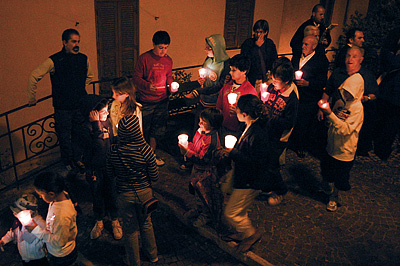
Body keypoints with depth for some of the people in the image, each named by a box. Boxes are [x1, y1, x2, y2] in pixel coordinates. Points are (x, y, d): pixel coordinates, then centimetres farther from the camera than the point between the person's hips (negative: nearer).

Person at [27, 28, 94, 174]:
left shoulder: (84, 59, 0)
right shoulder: (54, 61, -13)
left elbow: (89, 75, 23)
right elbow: (33, 77, -6)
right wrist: (32, 98, -1)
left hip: (80, 105, 4)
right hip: (62, 107, -4)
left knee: (80, 134, 13)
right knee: (64, 137, 7)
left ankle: (77, 159, 34)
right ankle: (68, 163, 27)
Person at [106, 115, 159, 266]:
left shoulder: (114, 151, -18)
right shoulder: (145, 150, -22)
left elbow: (110, 174, -2)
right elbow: (155, 177, -13)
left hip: (125, 195, 0)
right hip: (144, 192, 0)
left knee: (131, 230, 18)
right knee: (146, 223, 25)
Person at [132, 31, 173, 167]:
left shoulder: (168, 60, 6)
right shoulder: (144, 58, -10)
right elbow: (136, 78, -10)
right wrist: (147, 85, -27)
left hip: (162, 101, 5)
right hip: (146, 102, -5)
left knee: (158, 130, 14)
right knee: (144, 131, 5)